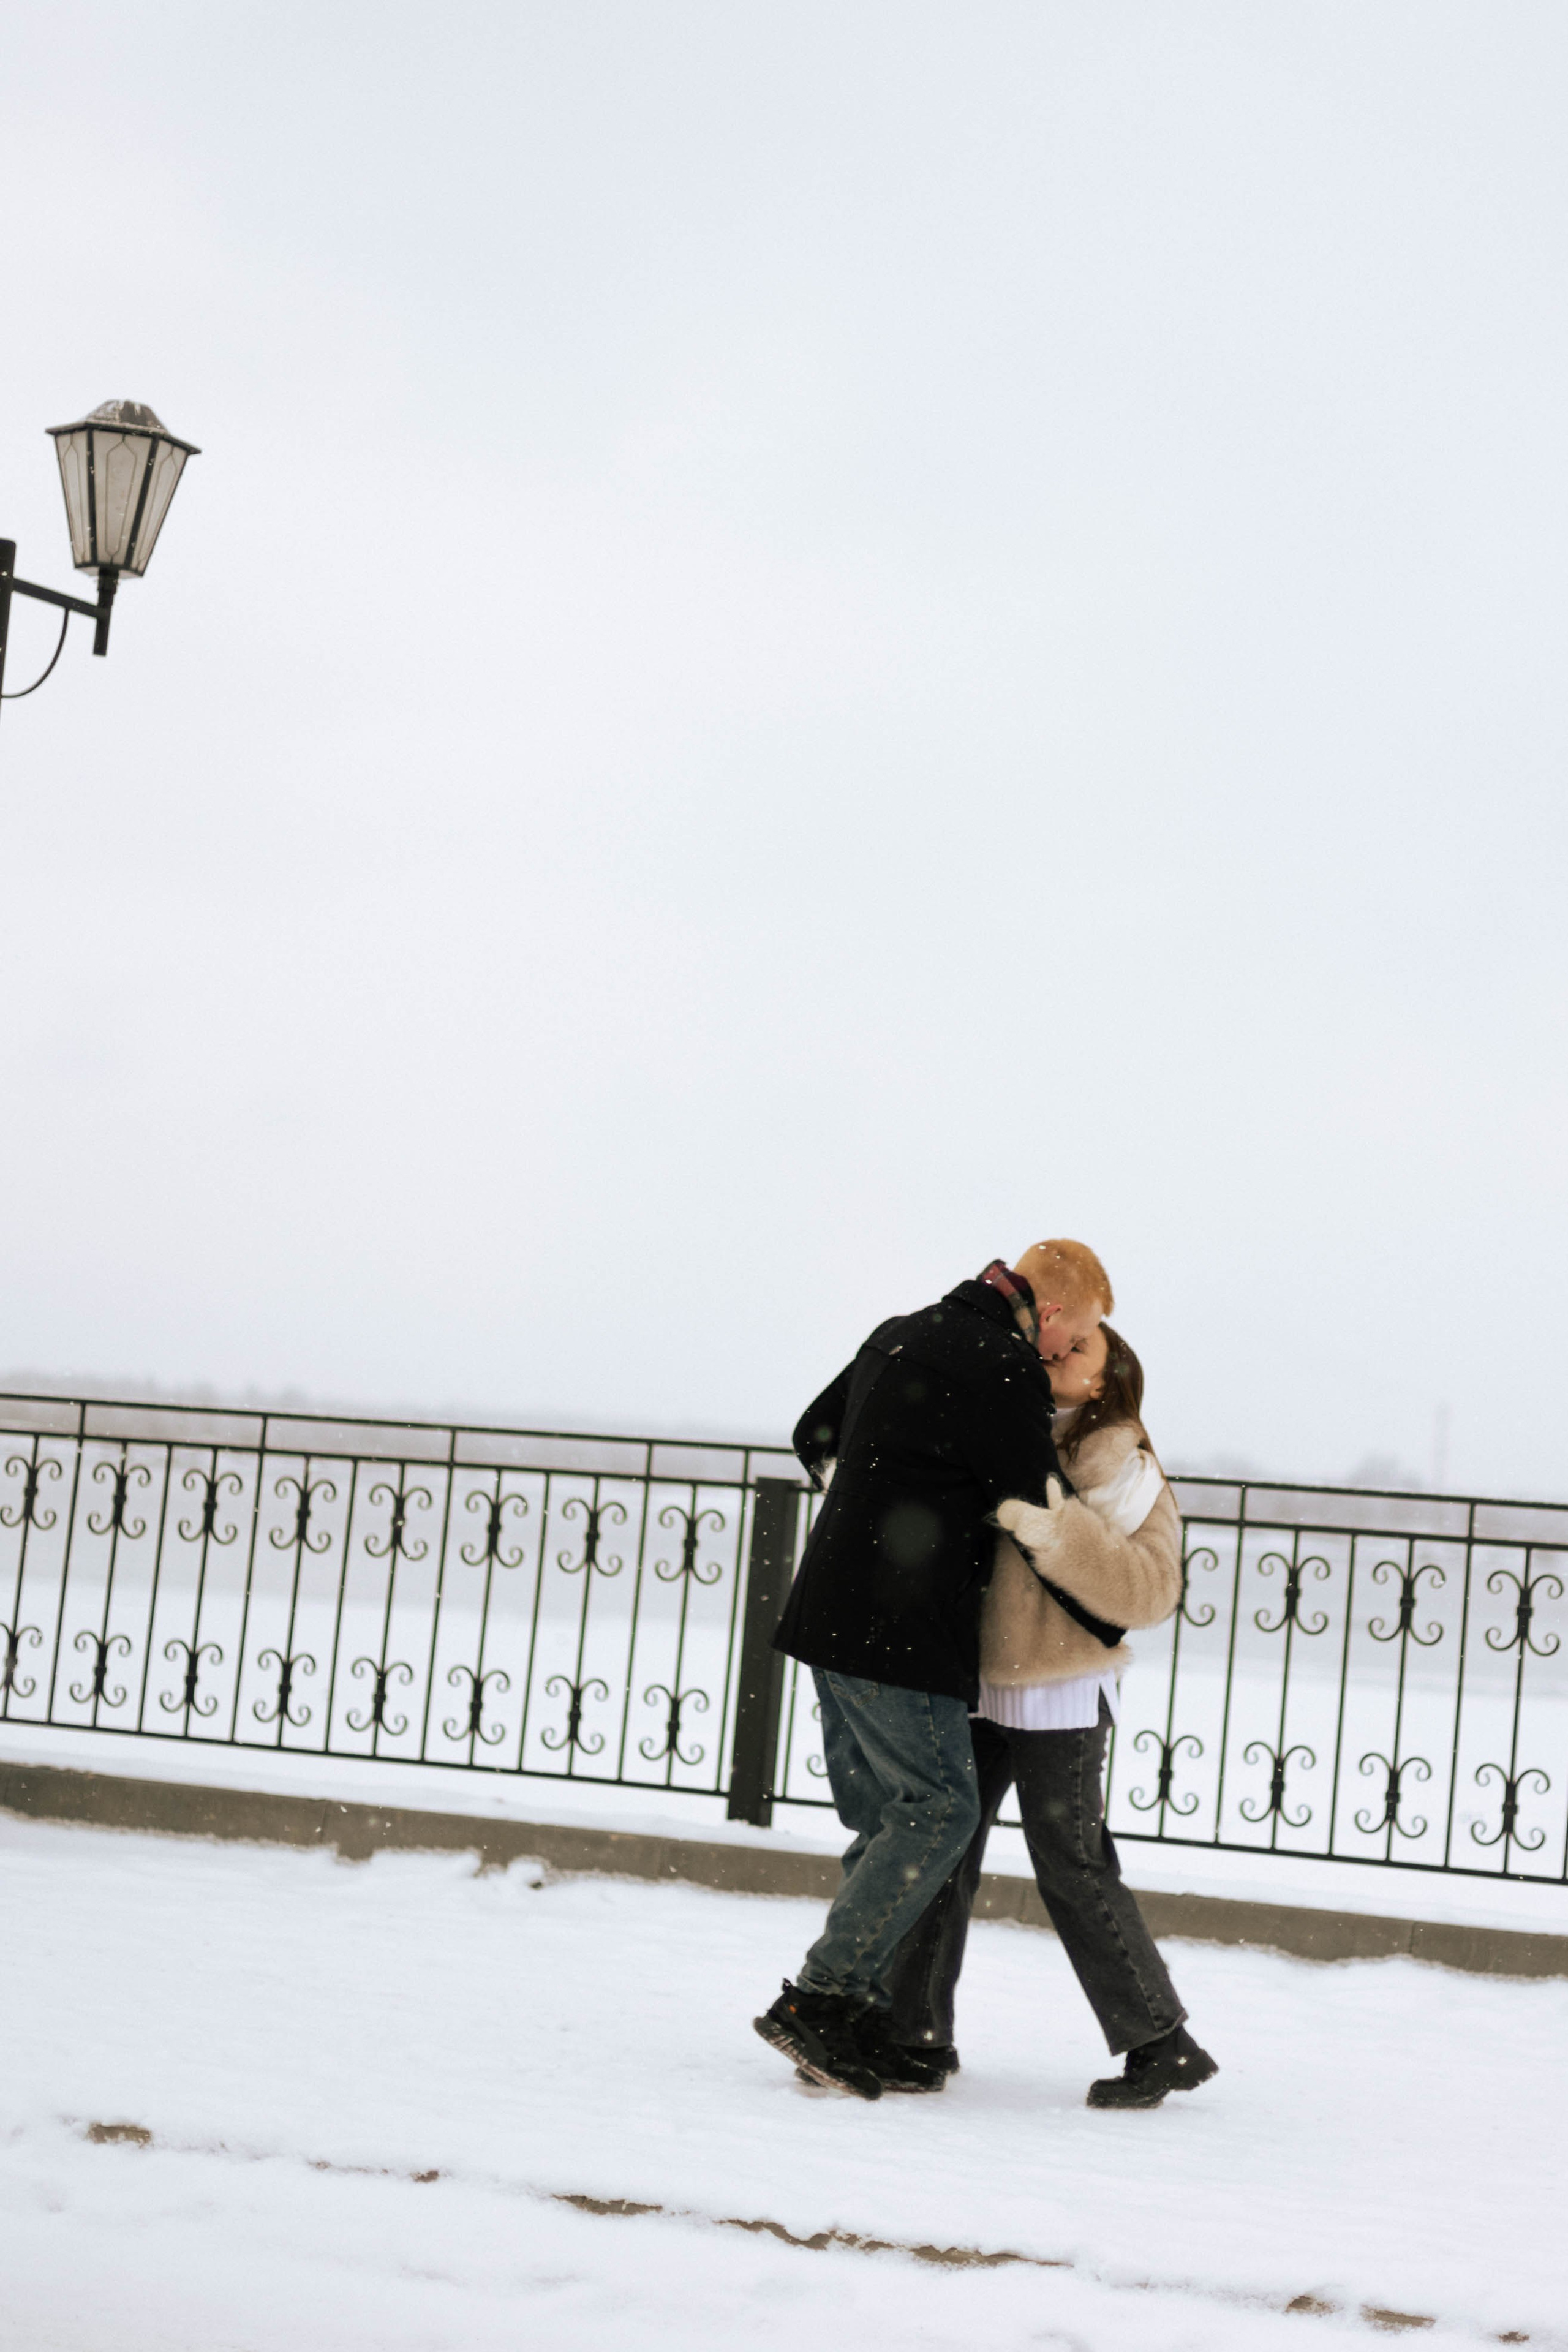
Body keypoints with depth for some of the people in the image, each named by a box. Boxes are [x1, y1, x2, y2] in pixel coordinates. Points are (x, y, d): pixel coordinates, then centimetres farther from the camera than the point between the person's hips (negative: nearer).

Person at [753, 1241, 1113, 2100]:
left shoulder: (898, 1336, 16)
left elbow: (815, 1434, 29)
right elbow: (1040, 1524, -8)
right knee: (939, 1811, -5)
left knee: (883, 1819, 11)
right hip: (901, 1636, -9)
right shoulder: (1005, 1371, -11)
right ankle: (817, 2000, -10)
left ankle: (850, 2017, 8)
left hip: (829, 1611, 9)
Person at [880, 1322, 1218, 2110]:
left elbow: (1150, 1588, -21)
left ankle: (1163, 2045, 9)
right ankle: (916, 2035, 13)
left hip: (1060, 1699, -5)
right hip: (972, 1688, 6)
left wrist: (1057, 1530, -32)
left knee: (1073, 1869, -3)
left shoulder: (1122, 1472, -6)